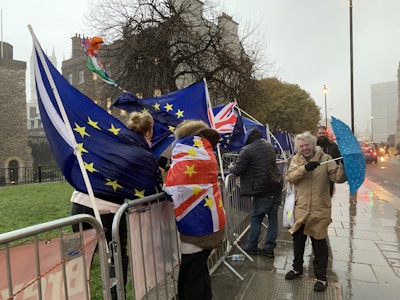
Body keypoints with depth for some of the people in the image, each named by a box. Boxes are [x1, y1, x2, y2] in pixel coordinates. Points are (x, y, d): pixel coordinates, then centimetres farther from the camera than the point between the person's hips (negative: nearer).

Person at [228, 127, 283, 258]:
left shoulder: (247, 150, -13)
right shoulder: (269, 145, 11)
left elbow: (237, 171, -10)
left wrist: (231, 167, 13)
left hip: (262, 189, -7)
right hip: (276, 187, 7)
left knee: (256, 219, 7)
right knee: (273, 218, 12)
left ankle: (251, 247, 18)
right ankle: (269, 248, 19)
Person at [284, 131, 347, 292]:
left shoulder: (325, 158, -6)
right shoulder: (296, 159, 2)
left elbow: (338, 177, -12)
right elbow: (289, 177, -13)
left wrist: (343, 166, -30)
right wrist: (304, 168, -28)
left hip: (320, 209, -3)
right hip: (301, 208, 3)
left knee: (319, 244, 7)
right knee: (298, 240, 18)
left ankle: (321, 277, 25)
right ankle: (297, 268, 39)